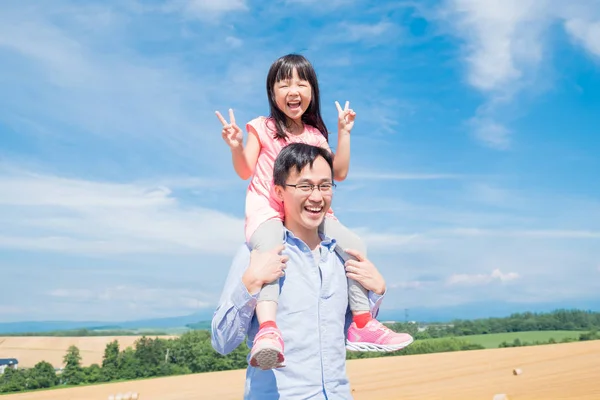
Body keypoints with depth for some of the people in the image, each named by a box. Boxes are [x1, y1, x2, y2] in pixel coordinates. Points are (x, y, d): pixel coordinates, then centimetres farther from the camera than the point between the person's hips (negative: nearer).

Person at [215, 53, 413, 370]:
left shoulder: (315, 134, 13)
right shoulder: (262, 128, 3)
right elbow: (245, 171, -1)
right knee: (269, 251, -38)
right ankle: (268, 330, -51)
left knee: (354, 246, -14)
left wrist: (344, 132, 5)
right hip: (268, 211, -4)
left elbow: (339, 173, 8)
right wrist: (236, 147, -20)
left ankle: (362, 324, -7)